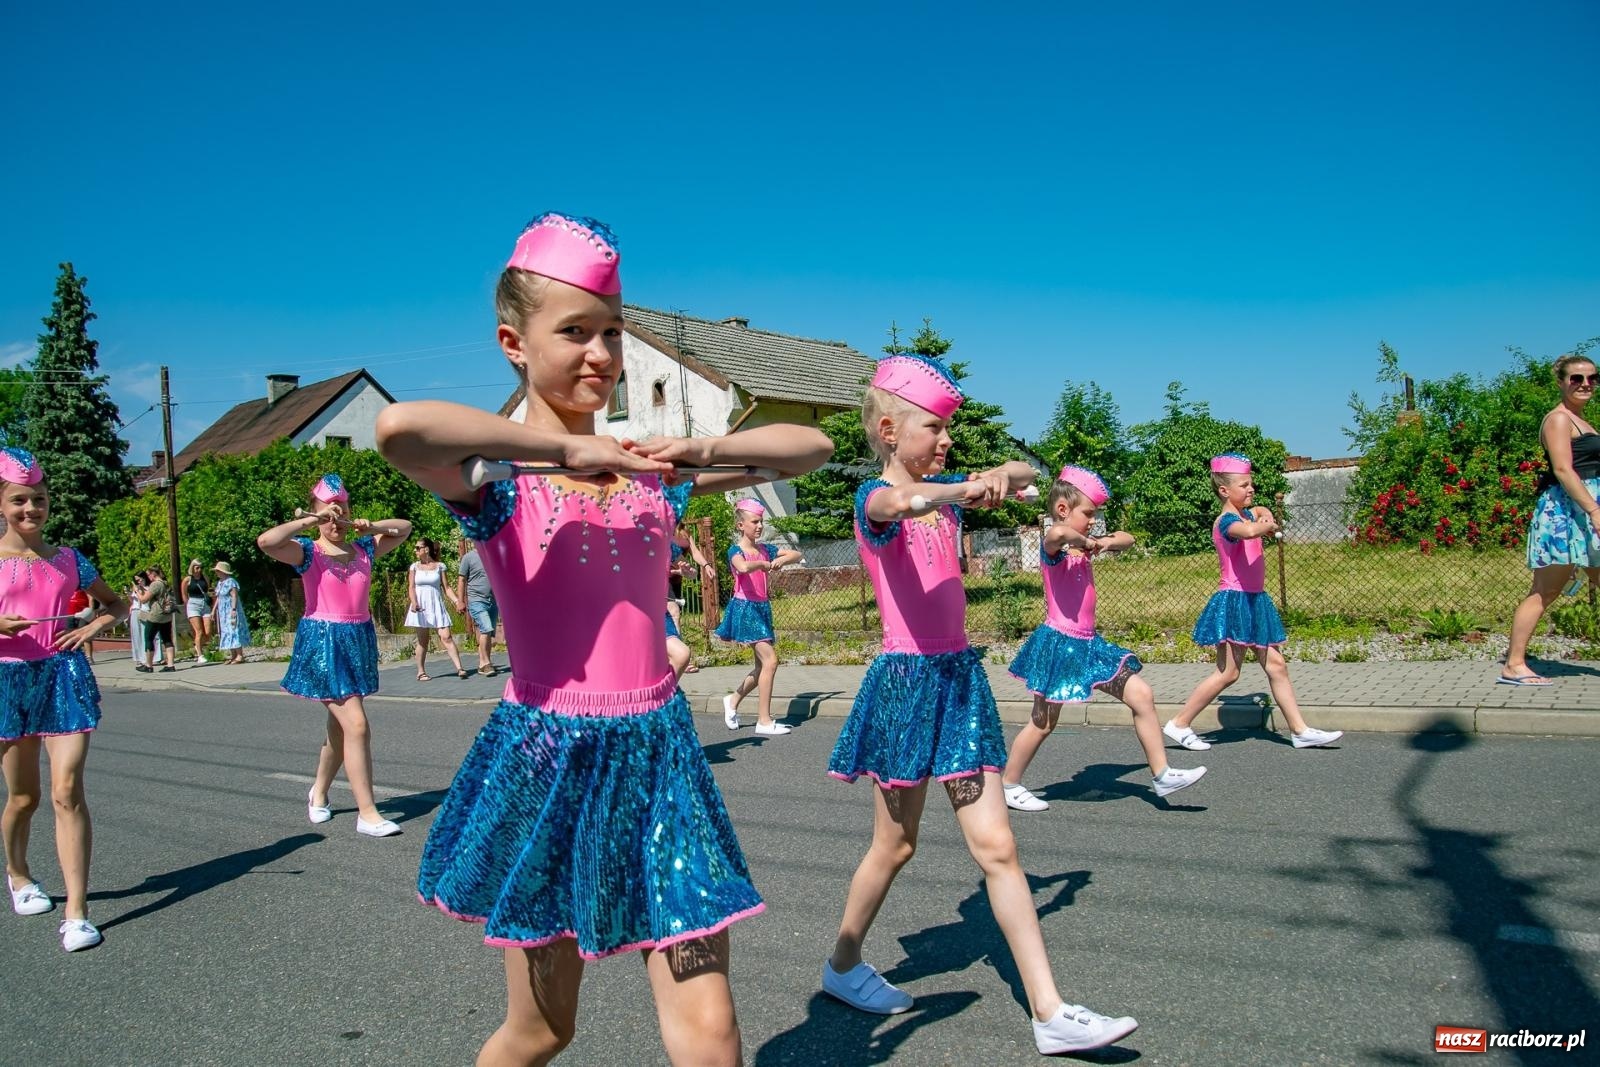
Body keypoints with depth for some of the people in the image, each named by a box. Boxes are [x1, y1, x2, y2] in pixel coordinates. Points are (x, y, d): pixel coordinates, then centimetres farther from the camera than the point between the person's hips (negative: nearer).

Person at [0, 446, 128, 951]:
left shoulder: (68, 559, 7)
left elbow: (115, 602, 19)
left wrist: (92, 627, 0)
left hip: (66, 676, 1)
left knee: (67, 791, -8)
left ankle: (76, 913, -7)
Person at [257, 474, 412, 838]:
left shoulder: (363, 549, 8)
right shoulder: (308, 552, -6)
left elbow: (405, 528, 17)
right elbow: (265, 541, -23)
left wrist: (371, 527, 0)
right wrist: (310, 521, -20)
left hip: (359, 640, 6)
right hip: (323, 641, -6)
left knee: (340, 725, 16)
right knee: (356, 724, -12)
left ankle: (319, 791, 39)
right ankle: (367, 814, -6)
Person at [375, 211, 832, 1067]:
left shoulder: (650, 472, 4)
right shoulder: (498, 479, -9)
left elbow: (811, 448, 7)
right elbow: (399, 427, -33)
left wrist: (698, 449, -9)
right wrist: (570, 449, -25)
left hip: (657, 754, 3)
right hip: (547, 756, -3)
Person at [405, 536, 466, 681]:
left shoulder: (439, 566, 6)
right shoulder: (415, 567, 7)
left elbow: (446, 587, 5)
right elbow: (411, 587, 0)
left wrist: (457, 600, -9)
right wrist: (414, 602, -17)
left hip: (437, 606, -1)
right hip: (421, 607, 1)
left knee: (446, 637, -10)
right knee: (422, 641, 2)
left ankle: (459, 668, -15)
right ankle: (421, 672, 9)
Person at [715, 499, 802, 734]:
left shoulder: (764, 550, 10)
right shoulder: (736, 550, -9)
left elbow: (796, 554, 15)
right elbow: (743, 567, -32)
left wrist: (781, 559, -5)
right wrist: (765, 564, -15)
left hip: (762, 608, 8)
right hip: (745, 608, -8)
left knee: (763, 665, 12)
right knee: (770, 660, -12)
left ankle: (733, 700, 32)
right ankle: (764, 721, -5)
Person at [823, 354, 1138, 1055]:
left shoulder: (944, 488, 10)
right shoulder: (876, 497, -11)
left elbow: (1025, 474, 13)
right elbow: (901, 504, -35)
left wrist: (1001, 474, -10)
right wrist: (963, 490, -54)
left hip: (960, 674, 6)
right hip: (906, 677, -6)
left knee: (996, 846, 4)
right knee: (895, 844, 10)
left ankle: (1050, 1014, 7)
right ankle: (843, 966, 33)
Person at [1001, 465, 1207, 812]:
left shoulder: (1084, 546, 9)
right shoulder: (1053, 546, -15)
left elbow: (1127, 539, 22)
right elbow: (1058, 532, -41)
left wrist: (1105, 542, 0)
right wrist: (1086, 542, -22)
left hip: (1088, 643, 8)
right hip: (1059, 643, -8)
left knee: (1142, 696, 5)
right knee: (1043, 723, 3)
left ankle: (1161, 775, 14)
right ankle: (1008, 785, 19)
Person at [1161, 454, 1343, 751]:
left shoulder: (1247, 514, 11)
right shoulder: (1227, 520, -16)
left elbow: (1262, 511, 32)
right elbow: (1249, 531, -39)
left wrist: (1267, 518, 7)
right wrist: (1266, 526, -16)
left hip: (1254, 600, 9)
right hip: (1235, 601, -9)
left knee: (1276, 666, 9)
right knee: (1228, 672, -6)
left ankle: (1300, 731, 14)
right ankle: (1179, 724, 2)